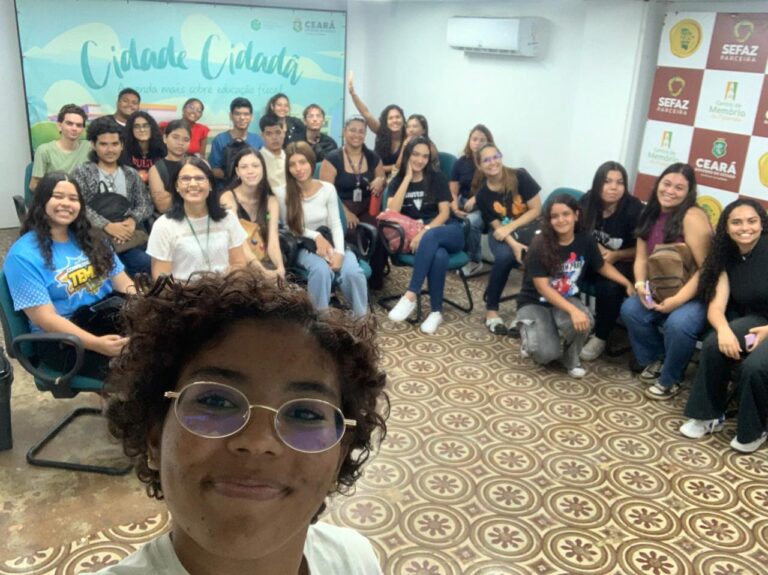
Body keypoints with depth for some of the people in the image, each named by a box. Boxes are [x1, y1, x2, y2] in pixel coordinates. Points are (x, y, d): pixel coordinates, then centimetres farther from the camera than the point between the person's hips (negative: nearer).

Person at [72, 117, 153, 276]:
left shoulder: (131, 174, 23)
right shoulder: (82, 172, 12)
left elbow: (145, 204, 14)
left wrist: (133, 220, -9)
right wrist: (106, 225, -16)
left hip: (128, 235, 3)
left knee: (145, 263, -28)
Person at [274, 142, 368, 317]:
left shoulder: (328, 189, -4)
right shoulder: (282, 193, -9)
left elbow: (336, 225, -3)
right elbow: (290, 228, 0)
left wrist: (339, 252, -20)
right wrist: (315, 236, -14)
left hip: (329, 242, 2)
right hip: (304, 247, -2)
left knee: (353, 272, -28)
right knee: (322, 270, -36)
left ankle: (361, 317, -9)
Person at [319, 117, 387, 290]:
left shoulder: (373, 158, 11)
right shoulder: (332, 159, -2)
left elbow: (383, 186, 21)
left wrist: (381, 181, -5)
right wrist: (346, 213, -20)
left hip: (367, 210, 3)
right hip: (340, 210, -3)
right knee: (355, 235, -33)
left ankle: (375, 279, -9)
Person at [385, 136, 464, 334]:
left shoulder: (437, 178, 7)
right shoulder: (397, 181, 11)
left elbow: (444, 213, -3)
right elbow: (392, 212, -7)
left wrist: (425, 231, -21)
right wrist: (408, 178, -5)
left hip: (447, 232, 0)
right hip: (414, 235, 0)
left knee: (430, 238, -39)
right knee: (439, 256, -37)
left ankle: (410, 296, -40)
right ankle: (436, 311, -28)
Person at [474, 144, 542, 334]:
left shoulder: (520, 177, -12)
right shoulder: (483, 194, -7)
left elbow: (536, 209, -10)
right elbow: (496, 226, -6)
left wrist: (510, 227, -18)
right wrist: (514, 245, -24)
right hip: (502, 234, 0)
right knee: (504, 256, -33)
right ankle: (491, 310, -17)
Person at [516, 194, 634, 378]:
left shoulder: (586, 241, -8)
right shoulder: (540, 245, -20)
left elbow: (602, 266, 11)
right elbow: (542, 287, -22)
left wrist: (628, 283, -5)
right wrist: (573, 310, -33)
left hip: (567, 299, 4)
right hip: (535, 303, -3)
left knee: (583, 321, -32)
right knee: (547, 353, -25)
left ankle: (571, 357, 0)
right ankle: (529, 335, 12)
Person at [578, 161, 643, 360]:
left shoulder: (634, 209, -17)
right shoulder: (587, 201, -5)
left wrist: (615, 255, -25)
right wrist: (596, 248, -8)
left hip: (621, 263, -4)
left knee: (608, 287, -35)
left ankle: (600, 337, -10)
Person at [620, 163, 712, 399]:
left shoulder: (692, 217, -18)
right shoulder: (651, 215, 5)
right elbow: (641, 258, 4)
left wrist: (678, 300, -29)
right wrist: (640, 285, -16)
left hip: (698, 294, -6)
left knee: (678, 324, -32)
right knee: (630, 309, -17)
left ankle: (670, 379, -4)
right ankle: (656, 359, 9)